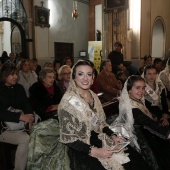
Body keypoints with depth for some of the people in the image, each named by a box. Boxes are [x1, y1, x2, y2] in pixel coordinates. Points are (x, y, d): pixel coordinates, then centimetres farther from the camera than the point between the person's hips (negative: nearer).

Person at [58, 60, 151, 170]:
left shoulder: (93, 96, 7)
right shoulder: (68, 102, -14)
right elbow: (67, 138, -15)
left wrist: (113, 136, -2)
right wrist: (94, 151, -21)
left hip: (101, 140, 6)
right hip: (82, 150, -6)